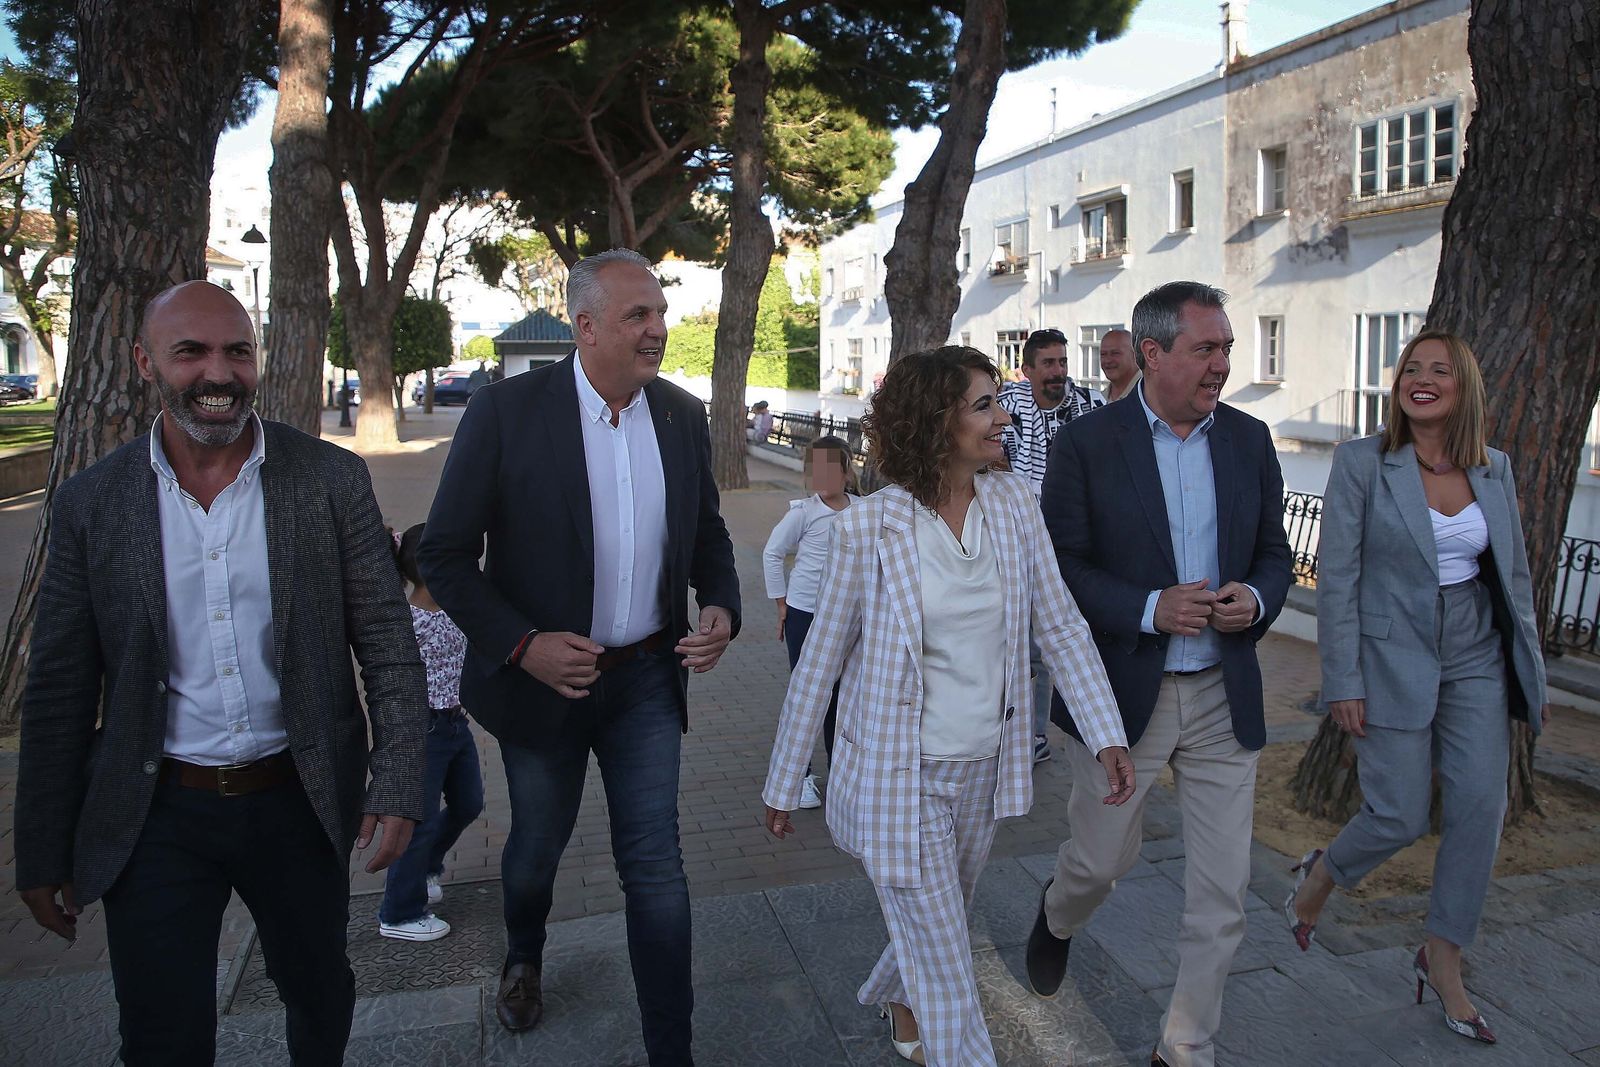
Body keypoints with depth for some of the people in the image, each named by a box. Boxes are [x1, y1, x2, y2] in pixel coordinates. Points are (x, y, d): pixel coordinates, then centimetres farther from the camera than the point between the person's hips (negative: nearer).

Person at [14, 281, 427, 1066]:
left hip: (299, 800, 1)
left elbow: (386, 640, -4)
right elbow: (59, 694, 1)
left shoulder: (332, 479, -7)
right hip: (156, 816, 0)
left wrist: (397, 784, -11)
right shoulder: (91, 502, -4)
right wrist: (42, 854, 3)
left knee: (319, 996, 20)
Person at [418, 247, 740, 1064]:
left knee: (656, 865, 3)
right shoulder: (506, 412, -15)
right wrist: (521, 645, -21)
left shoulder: (683, 416, -2)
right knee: (537, 847, 21)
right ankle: (522, 959, 54)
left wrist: (721, 608, -9)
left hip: (648, 679, 2)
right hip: (545, 677, -2)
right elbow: (444, 556, -11)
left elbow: (707, 533, 10)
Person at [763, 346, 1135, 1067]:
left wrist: (1107, 737, -5)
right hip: (899, 778, -5)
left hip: (984, 767, 5)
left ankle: (895, 997, 58)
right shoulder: (870, 528, -17)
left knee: (941, 921, 27)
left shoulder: (1014, 504, -4)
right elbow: (819, 663, -9)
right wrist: (782, 784, -3)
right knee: (944, 966, 3)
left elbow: (1060, 626, 2)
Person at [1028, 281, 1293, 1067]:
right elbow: (1059, 567, -9)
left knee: (1222, 891, 7)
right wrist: (1149, 610, -21)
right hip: (1122, 692, -3)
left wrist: (1257, 600, -11)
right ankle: (1058, 917, 50)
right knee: (1102, 861, 13)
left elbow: (1274, 553, 11)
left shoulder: (1249, 439, 5)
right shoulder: (1086, 442, -8)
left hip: (1224, 698, 4)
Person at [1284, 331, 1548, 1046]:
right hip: (1392, 660, -4)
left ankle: (1442, 961, 20)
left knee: (1480, 809, 1)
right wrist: (1342, 682, -12)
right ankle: (1321, 876, 30)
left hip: (1477, 661, 5)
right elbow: (1335, 578, -10)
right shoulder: (1362, 463, -9)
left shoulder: (1494, 469, 5)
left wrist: (1531, 672, 12)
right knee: (1399, 817, -3)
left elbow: (1513, 576, 12)